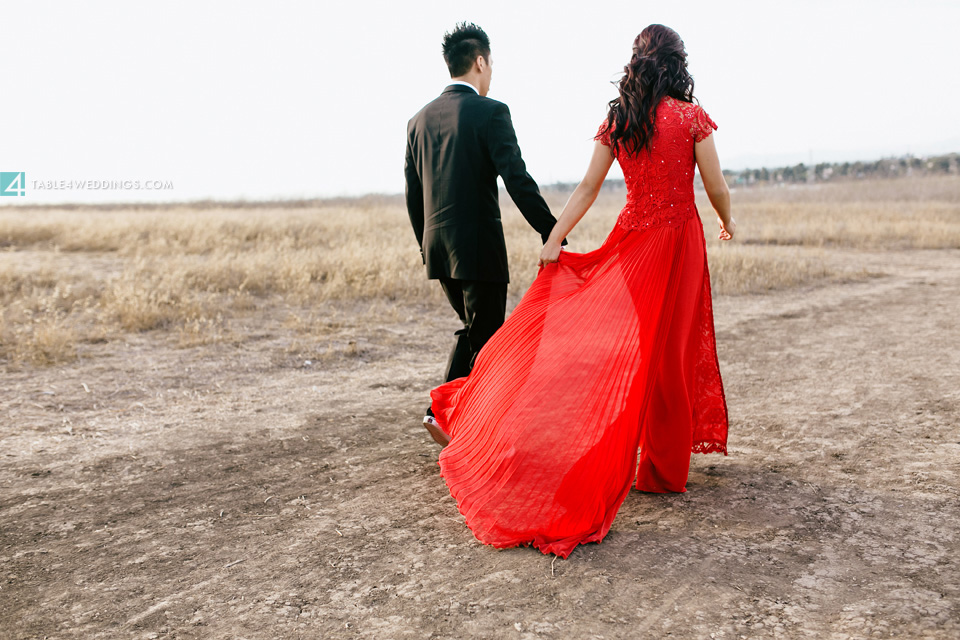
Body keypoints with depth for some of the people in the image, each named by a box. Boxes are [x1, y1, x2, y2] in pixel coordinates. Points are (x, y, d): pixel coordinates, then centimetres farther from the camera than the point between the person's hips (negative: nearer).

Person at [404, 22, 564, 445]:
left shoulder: (420, 120, 10)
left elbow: (413, 194, 14)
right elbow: (517, 180, -18)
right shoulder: (490, 112, -9)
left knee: (472, 330, 22)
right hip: (479, 247, -6)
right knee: (486, 342, 5)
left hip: (438, 247, 6)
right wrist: (551, 232, -15)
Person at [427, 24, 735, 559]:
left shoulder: (615, 120, 2)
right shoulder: (691, 116, -8)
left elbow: (588, 187, -2)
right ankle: (662, 468, 16)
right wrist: (727, 222, 14)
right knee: (669, 349, 5)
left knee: (623, 340, 13)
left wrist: (555, 238, 0)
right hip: (679, 239, -3)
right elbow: (716, 187, -5)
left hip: (632, 241, 3)